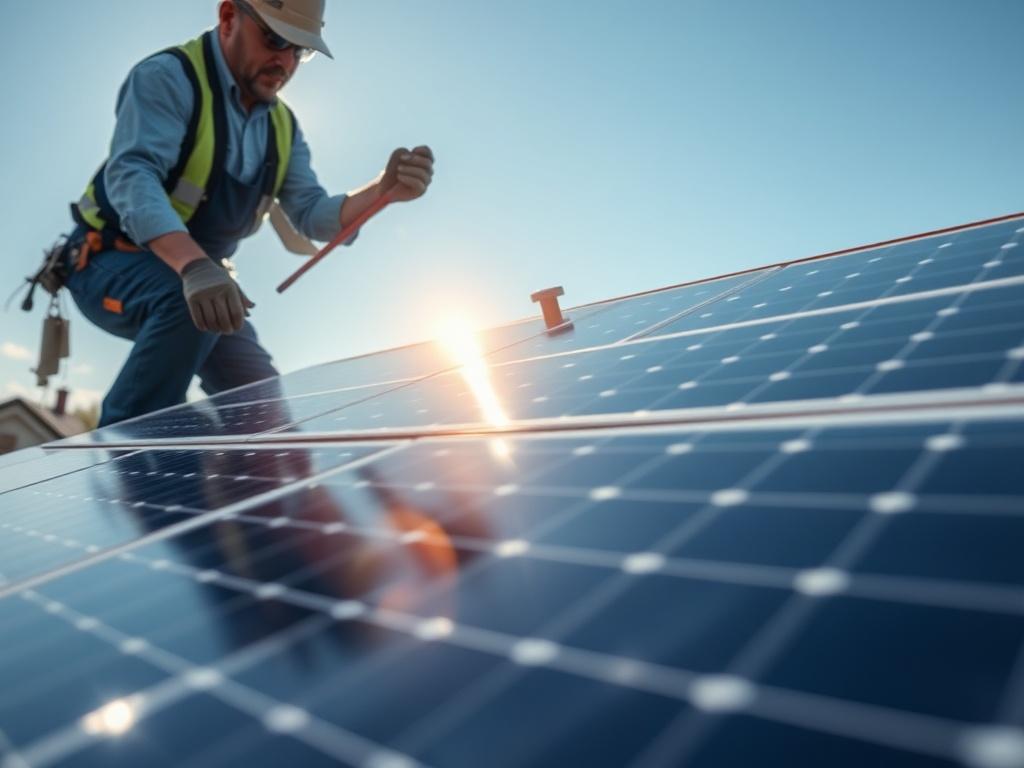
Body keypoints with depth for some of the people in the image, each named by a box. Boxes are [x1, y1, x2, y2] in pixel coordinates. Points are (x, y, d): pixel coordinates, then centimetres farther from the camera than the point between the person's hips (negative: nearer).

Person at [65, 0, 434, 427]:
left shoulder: (282, 127, 6)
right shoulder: (168, 77, -17)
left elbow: (312, 215, -5)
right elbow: (131, 174, -33)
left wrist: (383, 190, -26)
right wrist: (194, 265, -52)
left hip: (197, 277, 7)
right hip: (113, 264, -7)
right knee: (190, 304, -39)